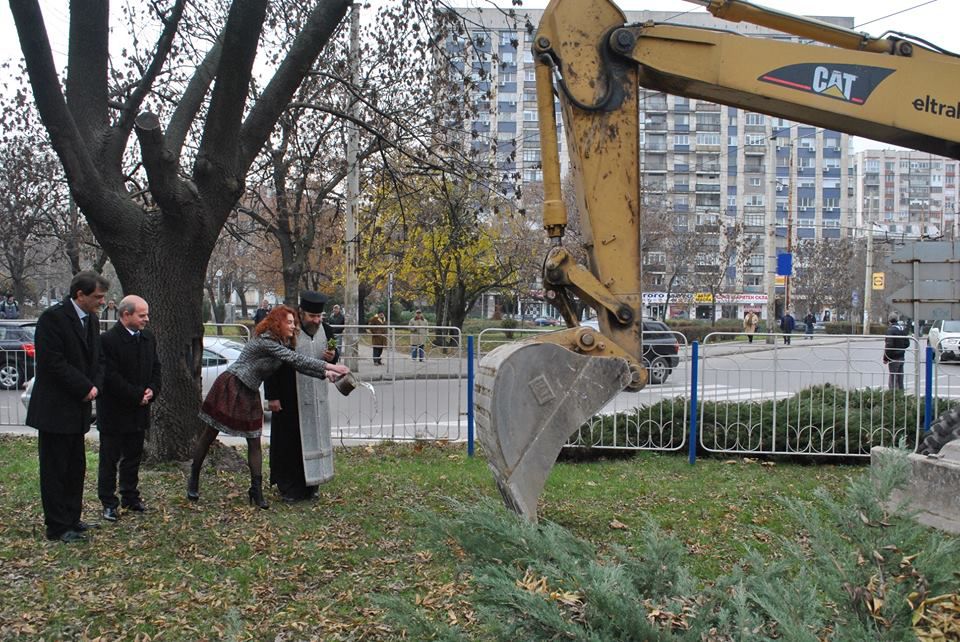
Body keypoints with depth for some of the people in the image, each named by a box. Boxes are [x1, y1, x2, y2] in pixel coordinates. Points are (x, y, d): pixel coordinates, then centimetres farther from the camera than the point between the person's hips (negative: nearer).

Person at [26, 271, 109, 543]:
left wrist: (95, 386, -3)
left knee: (76, 469, 15)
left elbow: (97, 359, 16)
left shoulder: (91, 321, 11)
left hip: (78, 408, 9)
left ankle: (71, 520, 25)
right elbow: (53, 362, -21)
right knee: (54, 470, 0)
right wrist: (85, 388, -16)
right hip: (55, 410, -9)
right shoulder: (53, 318, -16)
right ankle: (57, 528, 7)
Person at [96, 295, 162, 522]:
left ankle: (130, 497, 29)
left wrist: (152, 391, -6)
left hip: (139, 410, 7)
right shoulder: (108, 340, -18)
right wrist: (138, 395, -18)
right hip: (113, 412, -7)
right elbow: (111, 377, -21)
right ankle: (109, 503, 13)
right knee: (109, 459, 4)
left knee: (133, 456, 17)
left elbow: (155, 368, 12)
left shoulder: (148, 338, 5)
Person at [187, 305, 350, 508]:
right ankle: (193, 480, 21)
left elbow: (298, 365, 2)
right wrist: (329, 366, -30)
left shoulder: (283, 343, 5)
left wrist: (325, 373, -12)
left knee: (254, 442, 4)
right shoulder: (265, 341, -23)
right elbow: (296, 359, -29)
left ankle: (256, 490, 7)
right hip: (230, 386, -8)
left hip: (249, 393, 8)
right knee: (209, 435, 5)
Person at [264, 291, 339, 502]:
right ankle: (288, 487, 15)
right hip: (289, 398, -5)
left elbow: (334, 354, 18)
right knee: (289, 442, 3)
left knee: (314, 438, 11)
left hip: (317, 397, 5)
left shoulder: (326, 330, 2)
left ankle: (309, 484, 23)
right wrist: (272, 397, -12)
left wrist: (332, 357, -8)